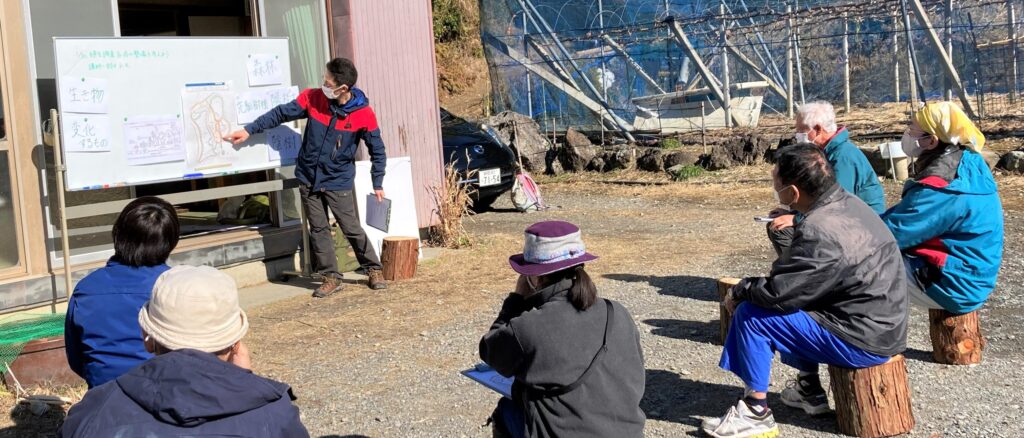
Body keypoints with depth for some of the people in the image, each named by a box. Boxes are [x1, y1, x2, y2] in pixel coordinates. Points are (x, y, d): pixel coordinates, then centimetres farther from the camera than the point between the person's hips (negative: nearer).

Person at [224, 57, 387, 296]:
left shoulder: (363, 114, -13)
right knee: (318, 229, 6)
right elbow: (281, 114, 2)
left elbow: (377, 150, -4)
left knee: (352, 228, 0)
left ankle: (374, 270, 17)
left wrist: (377, 183, -3)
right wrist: (249, 130, 1)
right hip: (309, 179, 3)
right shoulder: (312, 98, -8)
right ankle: (331, 277, 15)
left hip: (339, 182, -3)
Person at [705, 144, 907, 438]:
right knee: (794, 303, 24)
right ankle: (809, 390, 28)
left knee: (751, 314, -9)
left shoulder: (819, 232, -27)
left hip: (864, 341, -9)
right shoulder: (849, 203, 3)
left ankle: (756, 413, 3)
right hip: (881, 321, 9)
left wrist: (739, 290, -4)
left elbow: (778, 292, -22)